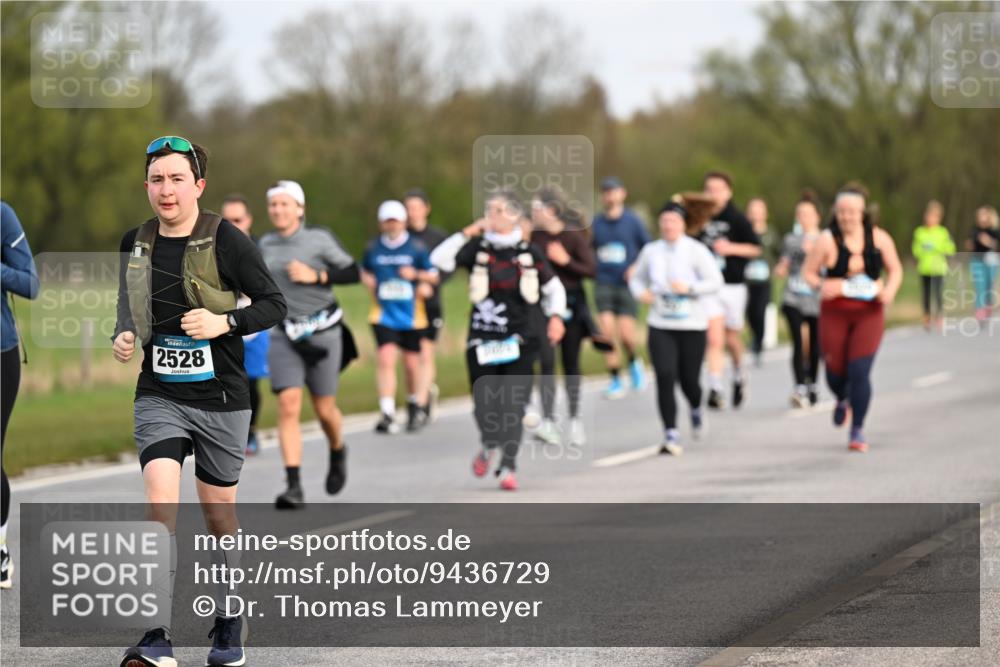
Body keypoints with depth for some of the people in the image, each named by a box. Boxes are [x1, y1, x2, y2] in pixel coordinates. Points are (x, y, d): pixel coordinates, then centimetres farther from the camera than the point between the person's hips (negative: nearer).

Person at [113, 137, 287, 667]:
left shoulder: (225, 241, -8)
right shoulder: (135, 244, 5)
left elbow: (274, 304, -5)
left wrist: (225, 323, -20)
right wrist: (124, 337, 1)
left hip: (221, 399, -2)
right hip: (159, 398, 2)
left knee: (218, 514, 10)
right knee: (160, 503, -17)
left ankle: (229, 622, 31)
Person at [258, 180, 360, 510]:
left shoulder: (320, 239, -6)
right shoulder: (266, 244, 6)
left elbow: (353, 273, -7)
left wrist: (315, 276, -17)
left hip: (323, 332, -2)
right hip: (284, 335, 2)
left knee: (324, 409, 7)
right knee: (288, 406, -14)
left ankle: (338, 452, 42)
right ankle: (293, 486, -17)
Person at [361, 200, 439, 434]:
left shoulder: (416, 248, -1)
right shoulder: (373, 248, 5)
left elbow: (433, 276, 4)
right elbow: (364, 271, 23)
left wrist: (416, 274, -15)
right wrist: (369, 281, 3)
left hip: (412, 316, 0)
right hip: (383, 315, 0)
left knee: (412, 363, 9)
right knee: (386, 358, -17)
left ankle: (416, 406, 32)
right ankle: (387, 413, -20)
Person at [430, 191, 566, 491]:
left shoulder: (529, 253, 3)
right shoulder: (477, 249, 2)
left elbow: (554, 288, 14)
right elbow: (439, 260, -12)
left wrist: (555, 316, -3)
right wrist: (468, 233, -13)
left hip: (519, 340, -1)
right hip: (482, 340, 1)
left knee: (513, 405, -8)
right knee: (484, 405, 0)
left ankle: (508, 467, -3)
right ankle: (488, 446, 32)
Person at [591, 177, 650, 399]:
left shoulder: (632, 221, 0)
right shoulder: (596, 222, 7)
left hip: (627, 286, -2)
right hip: (604, 286, 2)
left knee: (626, 336, -10)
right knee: (607, 334, -10)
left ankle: (633, 363, 23)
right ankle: (615, 381, 0)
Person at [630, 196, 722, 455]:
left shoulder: (696, 250, -4)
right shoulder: (651, 251, 6)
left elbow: (716, 282, -7)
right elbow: (636, 278, 20)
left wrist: (689, 288, -20)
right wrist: (641, 292, -2)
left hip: (692, 326, -2)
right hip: (660, 326, 2)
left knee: (688, 380, 3)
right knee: (665, 378, -12)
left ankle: (696, 408, 39)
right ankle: (671, 434, -11)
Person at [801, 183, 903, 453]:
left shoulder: (879, 238, -3)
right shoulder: (827, 241, -9)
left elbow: (895, 270, 9)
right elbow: (808, 272, -4)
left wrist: (890, 290, -10)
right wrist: (822, 285, -24)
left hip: (869, 313, 0)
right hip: (835, 313, 0)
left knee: (859, 372, -10)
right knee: (835, 370, 6)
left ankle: (858, 430, 3)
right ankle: (842, 401, 44)